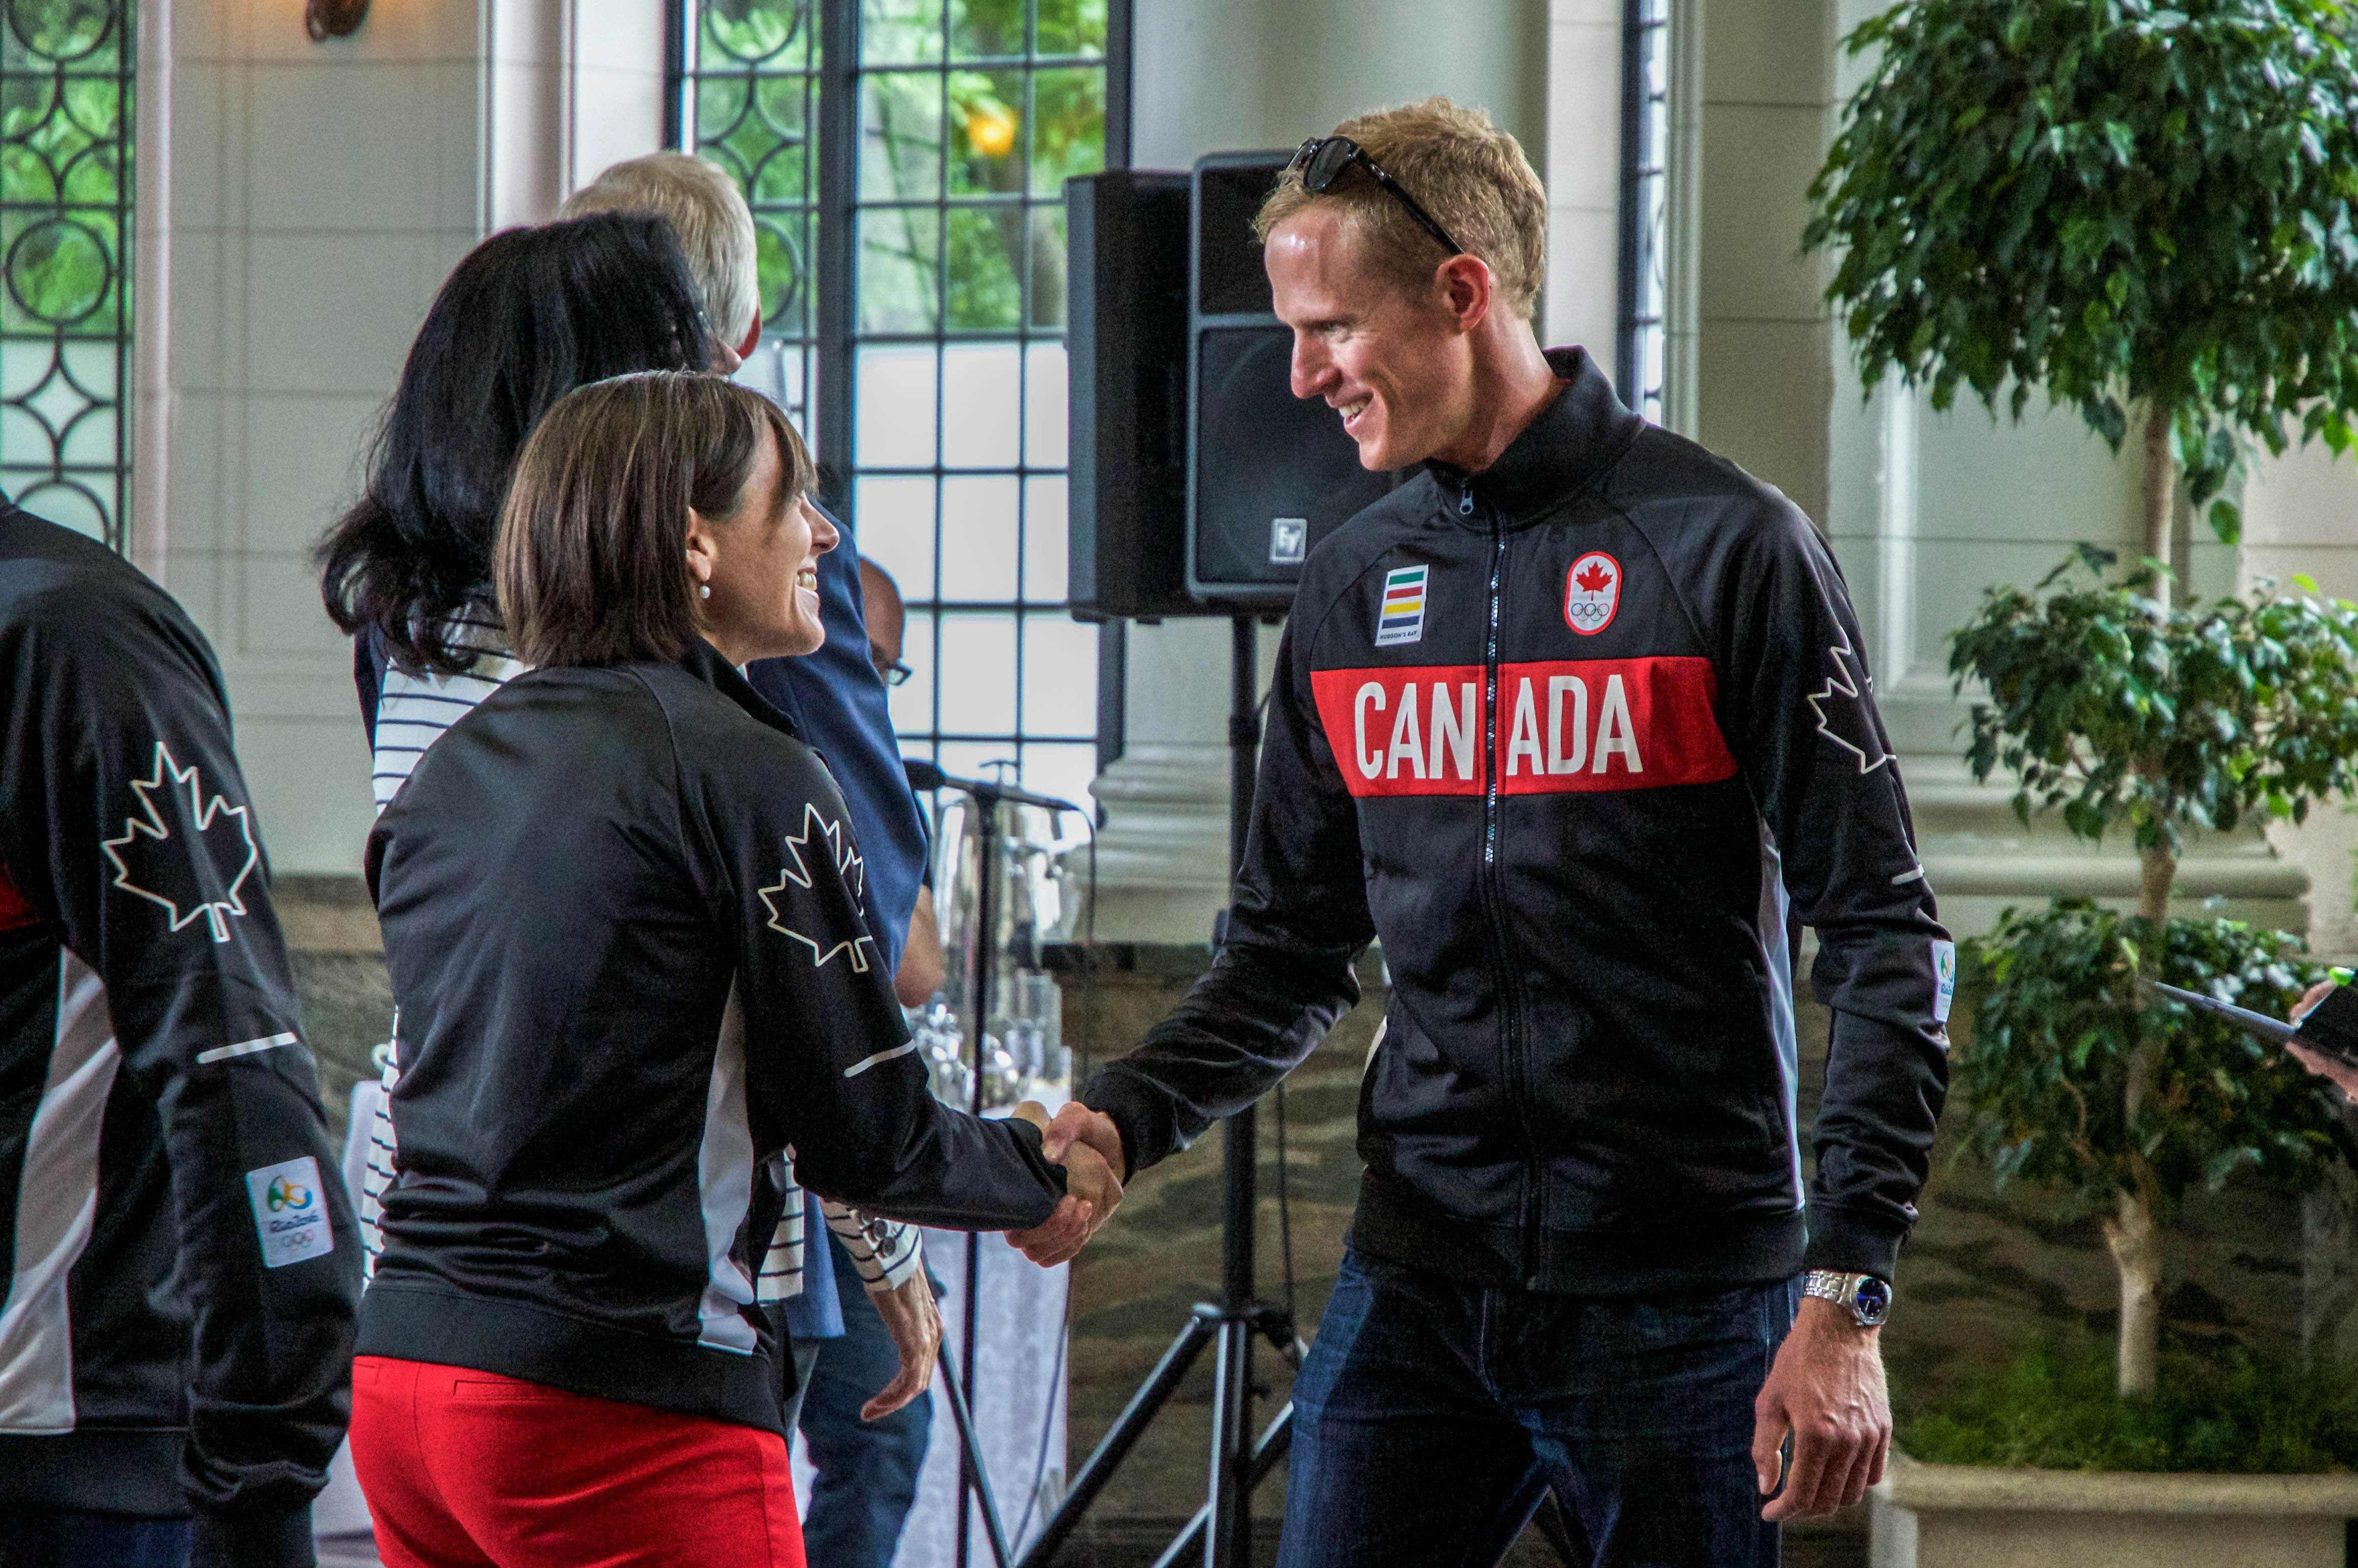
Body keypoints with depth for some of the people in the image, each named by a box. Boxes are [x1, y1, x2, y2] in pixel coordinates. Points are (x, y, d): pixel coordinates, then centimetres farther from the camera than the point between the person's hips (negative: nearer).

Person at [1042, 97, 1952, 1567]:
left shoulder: (1726, 548, -7)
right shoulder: (1353, 585, 10)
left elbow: (1886, 942, -8)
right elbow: (1293, 952, 17)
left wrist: (1845, 1294, -15)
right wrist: (1121, 1119, -2)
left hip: (1684, 1299, -4)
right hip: (1418, 1283, 5)